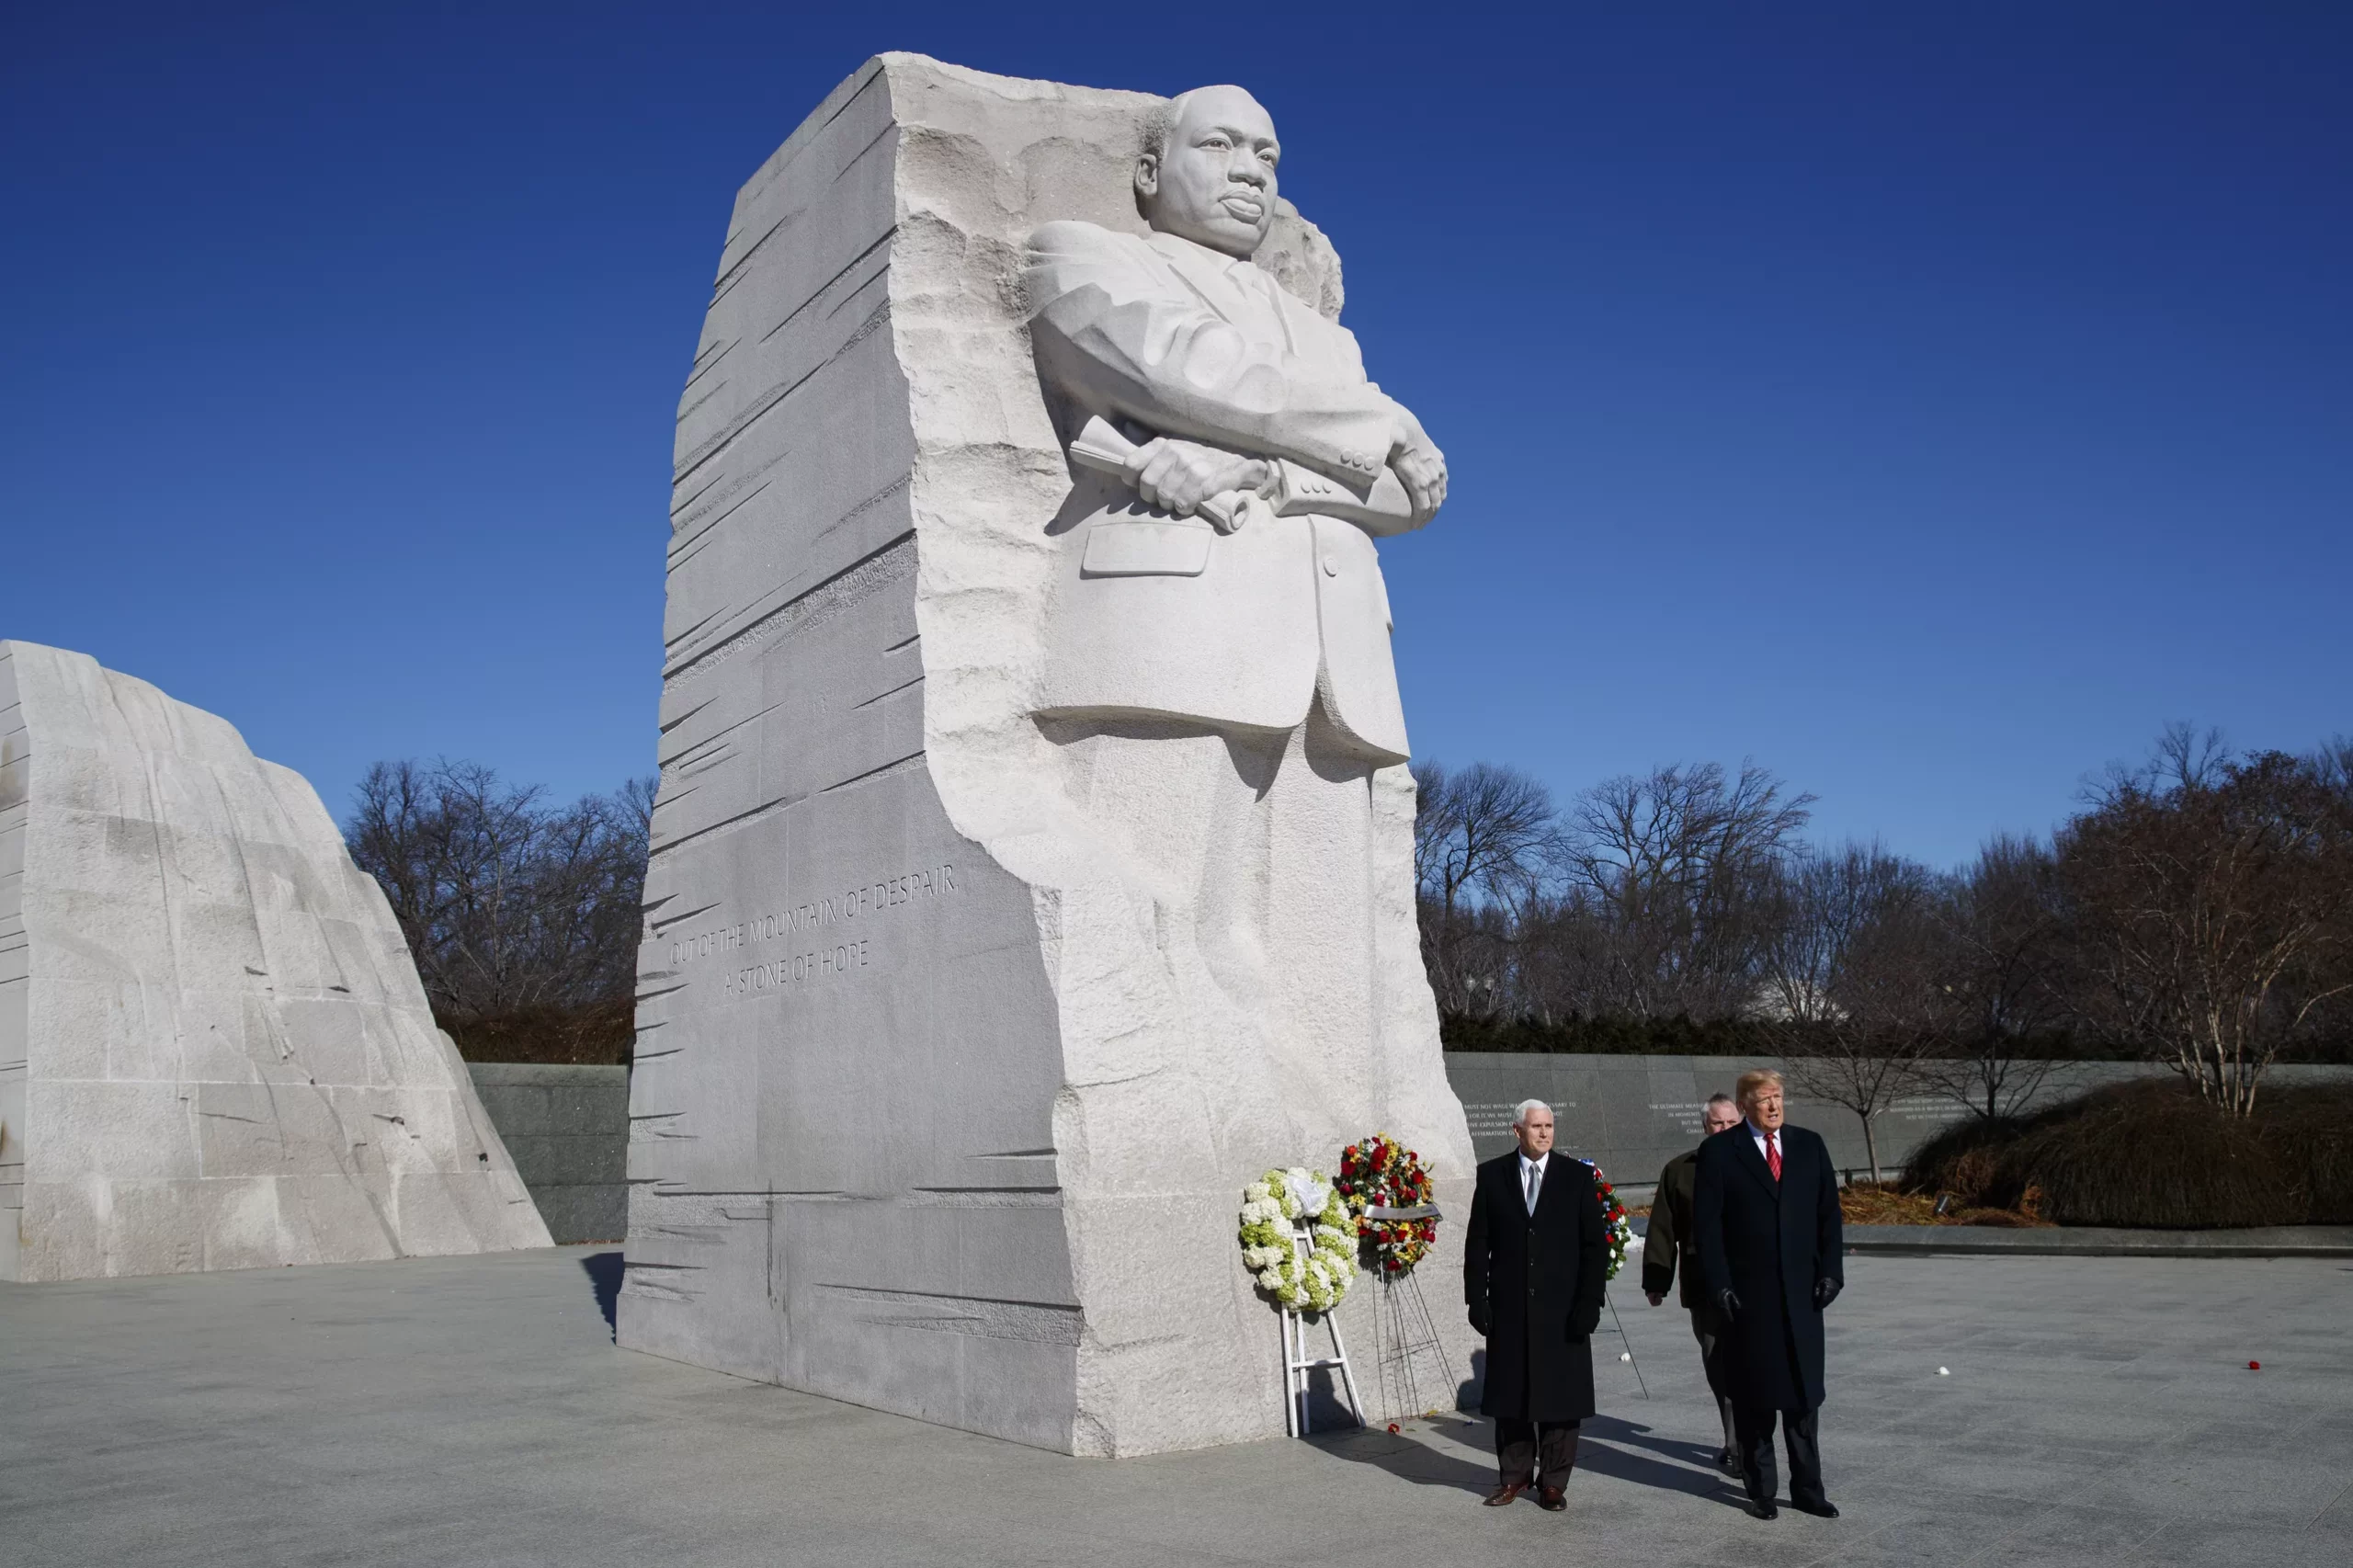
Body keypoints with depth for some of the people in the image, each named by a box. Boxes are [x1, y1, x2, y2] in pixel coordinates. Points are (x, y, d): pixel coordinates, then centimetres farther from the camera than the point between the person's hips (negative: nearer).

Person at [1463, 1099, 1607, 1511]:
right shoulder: (1492, 1175, 3)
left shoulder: (1577, 1175, 0)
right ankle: (1515, 1474, 22)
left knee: (1560, 1396, 4)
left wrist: (1589, 1302, -8)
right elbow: (1477, 1242, 4)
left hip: (1561, 1308, -1)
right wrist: (1477, 1299, -2)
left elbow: (1595, 1244, -1)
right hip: (1509, 1307, 1)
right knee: (1509, 1394, 9)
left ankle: (1553, 1481, 15)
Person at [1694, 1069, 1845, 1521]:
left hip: (1801, 1292, 3)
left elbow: (1829, 1213, 7)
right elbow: (1706, 1224, -5)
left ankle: (1807, 1488, 16)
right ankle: (1760, 1489, 15)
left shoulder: (1810, 1146, 7)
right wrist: (1719, 1284, -11)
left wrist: (1831, 1272, -2)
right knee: (1754, 1397, 5)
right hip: (1747, 1293, -3)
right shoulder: (1718, 1152, -4)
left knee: (1805, 1394, 7)